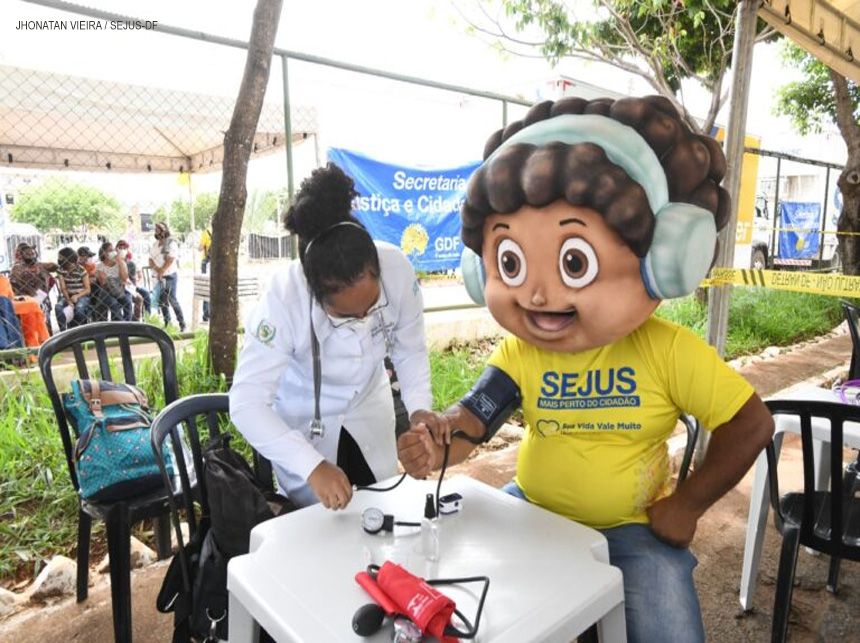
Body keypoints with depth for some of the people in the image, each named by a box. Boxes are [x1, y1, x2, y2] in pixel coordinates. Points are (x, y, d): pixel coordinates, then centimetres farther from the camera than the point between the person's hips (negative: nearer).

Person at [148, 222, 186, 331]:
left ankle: (182, 324, -7)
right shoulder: (155, 244, 16)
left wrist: (161, 271, -15)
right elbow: (150, 260, 10)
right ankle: (167, 323, 17)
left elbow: (170, 260, -15)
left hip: (170, 276, -7)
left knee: (172, 299, -11)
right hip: (159, 277, 7)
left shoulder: (171, 243, -6)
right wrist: (156, 268, -9)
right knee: (162, 301, 7)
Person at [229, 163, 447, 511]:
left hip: (369, 412, 3)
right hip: (303, 423, -3)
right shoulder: (283, 300, -34)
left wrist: (419, 408, -29)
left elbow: (410, 350, -12)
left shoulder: (398, 269, -27)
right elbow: (246, 403, -33)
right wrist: (312, 466, -42)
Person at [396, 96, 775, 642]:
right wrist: (439, 446, -43)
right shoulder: (519, 354, -10)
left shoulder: (669, 351, -17)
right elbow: (471, 418, -19)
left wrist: (686, 503, -9)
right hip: (532, 511, 3)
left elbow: (752, 424, -9)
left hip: (632, 527, -2)